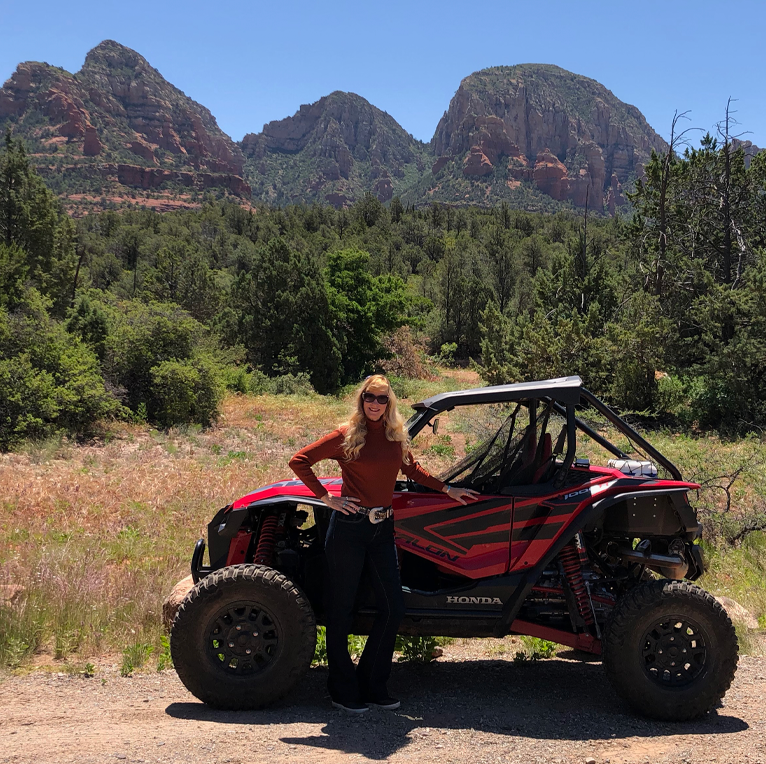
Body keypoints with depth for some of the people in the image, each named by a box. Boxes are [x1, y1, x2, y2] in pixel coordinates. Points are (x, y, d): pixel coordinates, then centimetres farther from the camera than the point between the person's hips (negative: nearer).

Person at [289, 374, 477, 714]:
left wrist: (447, 489, 22)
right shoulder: (346, 435, -7)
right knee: (341, 610, 4)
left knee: (393, 608, 4)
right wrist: (326, 498, -10)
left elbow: (412, 469, 25)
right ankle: (343, 691, 18)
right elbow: (299, 461, -7)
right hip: (348, 528, -5)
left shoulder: (396, 437, 7)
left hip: (382, 529, 5)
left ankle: (373, 685, 20)